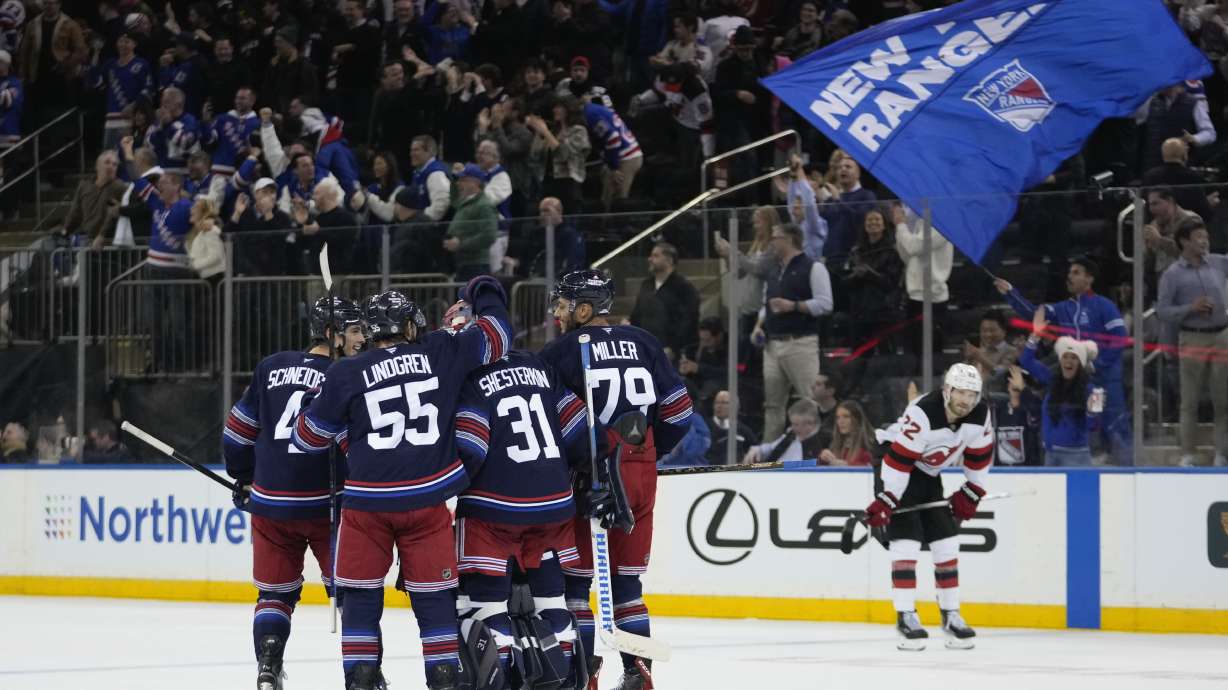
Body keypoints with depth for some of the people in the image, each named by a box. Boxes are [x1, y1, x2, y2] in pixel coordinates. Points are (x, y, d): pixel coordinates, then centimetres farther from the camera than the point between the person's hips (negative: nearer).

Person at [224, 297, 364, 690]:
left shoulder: (270, 368, 6)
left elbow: (238, 431, 11)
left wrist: (244, 479, 24)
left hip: (270, 503, 4)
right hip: (324, 505, -4)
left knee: (275, 591, 14)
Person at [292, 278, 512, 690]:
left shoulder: (346, 375, -1)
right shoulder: (442, 354, 1)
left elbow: (309, 437, 8)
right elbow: (495, 336, 15)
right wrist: (484, 293, 34)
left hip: (367, 504, -1)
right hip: (427, 500, 1)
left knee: (361, 594, 10)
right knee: (434, 594, 10)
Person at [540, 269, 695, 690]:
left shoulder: (563, 350, -5)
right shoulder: (643, 344, 10)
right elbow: (678, 410, 11)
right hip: (641, 474, 5)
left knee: (572, 575, 3)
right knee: (626, 577, 14)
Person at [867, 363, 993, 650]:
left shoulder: (980, 415, -12)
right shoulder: (922, 414, -33)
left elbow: (980, 456, 5)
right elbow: (899, 459, -31)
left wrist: (970, 494, 7)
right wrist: (884, 502, -30)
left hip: (928, 475, 7)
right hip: (895, 470, -7)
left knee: (947, 544, 4)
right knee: (906, 541, -15)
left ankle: (951, 615, 13)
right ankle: (906, 618, -13)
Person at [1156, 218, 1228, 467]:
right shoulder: (1173, 274, -2)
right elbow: (1162, 310, -6)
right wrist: (1190, 309, -17)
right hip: (1193, 339, -3)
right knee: (1190, 401, 1)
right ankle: (1187, 456, 6)